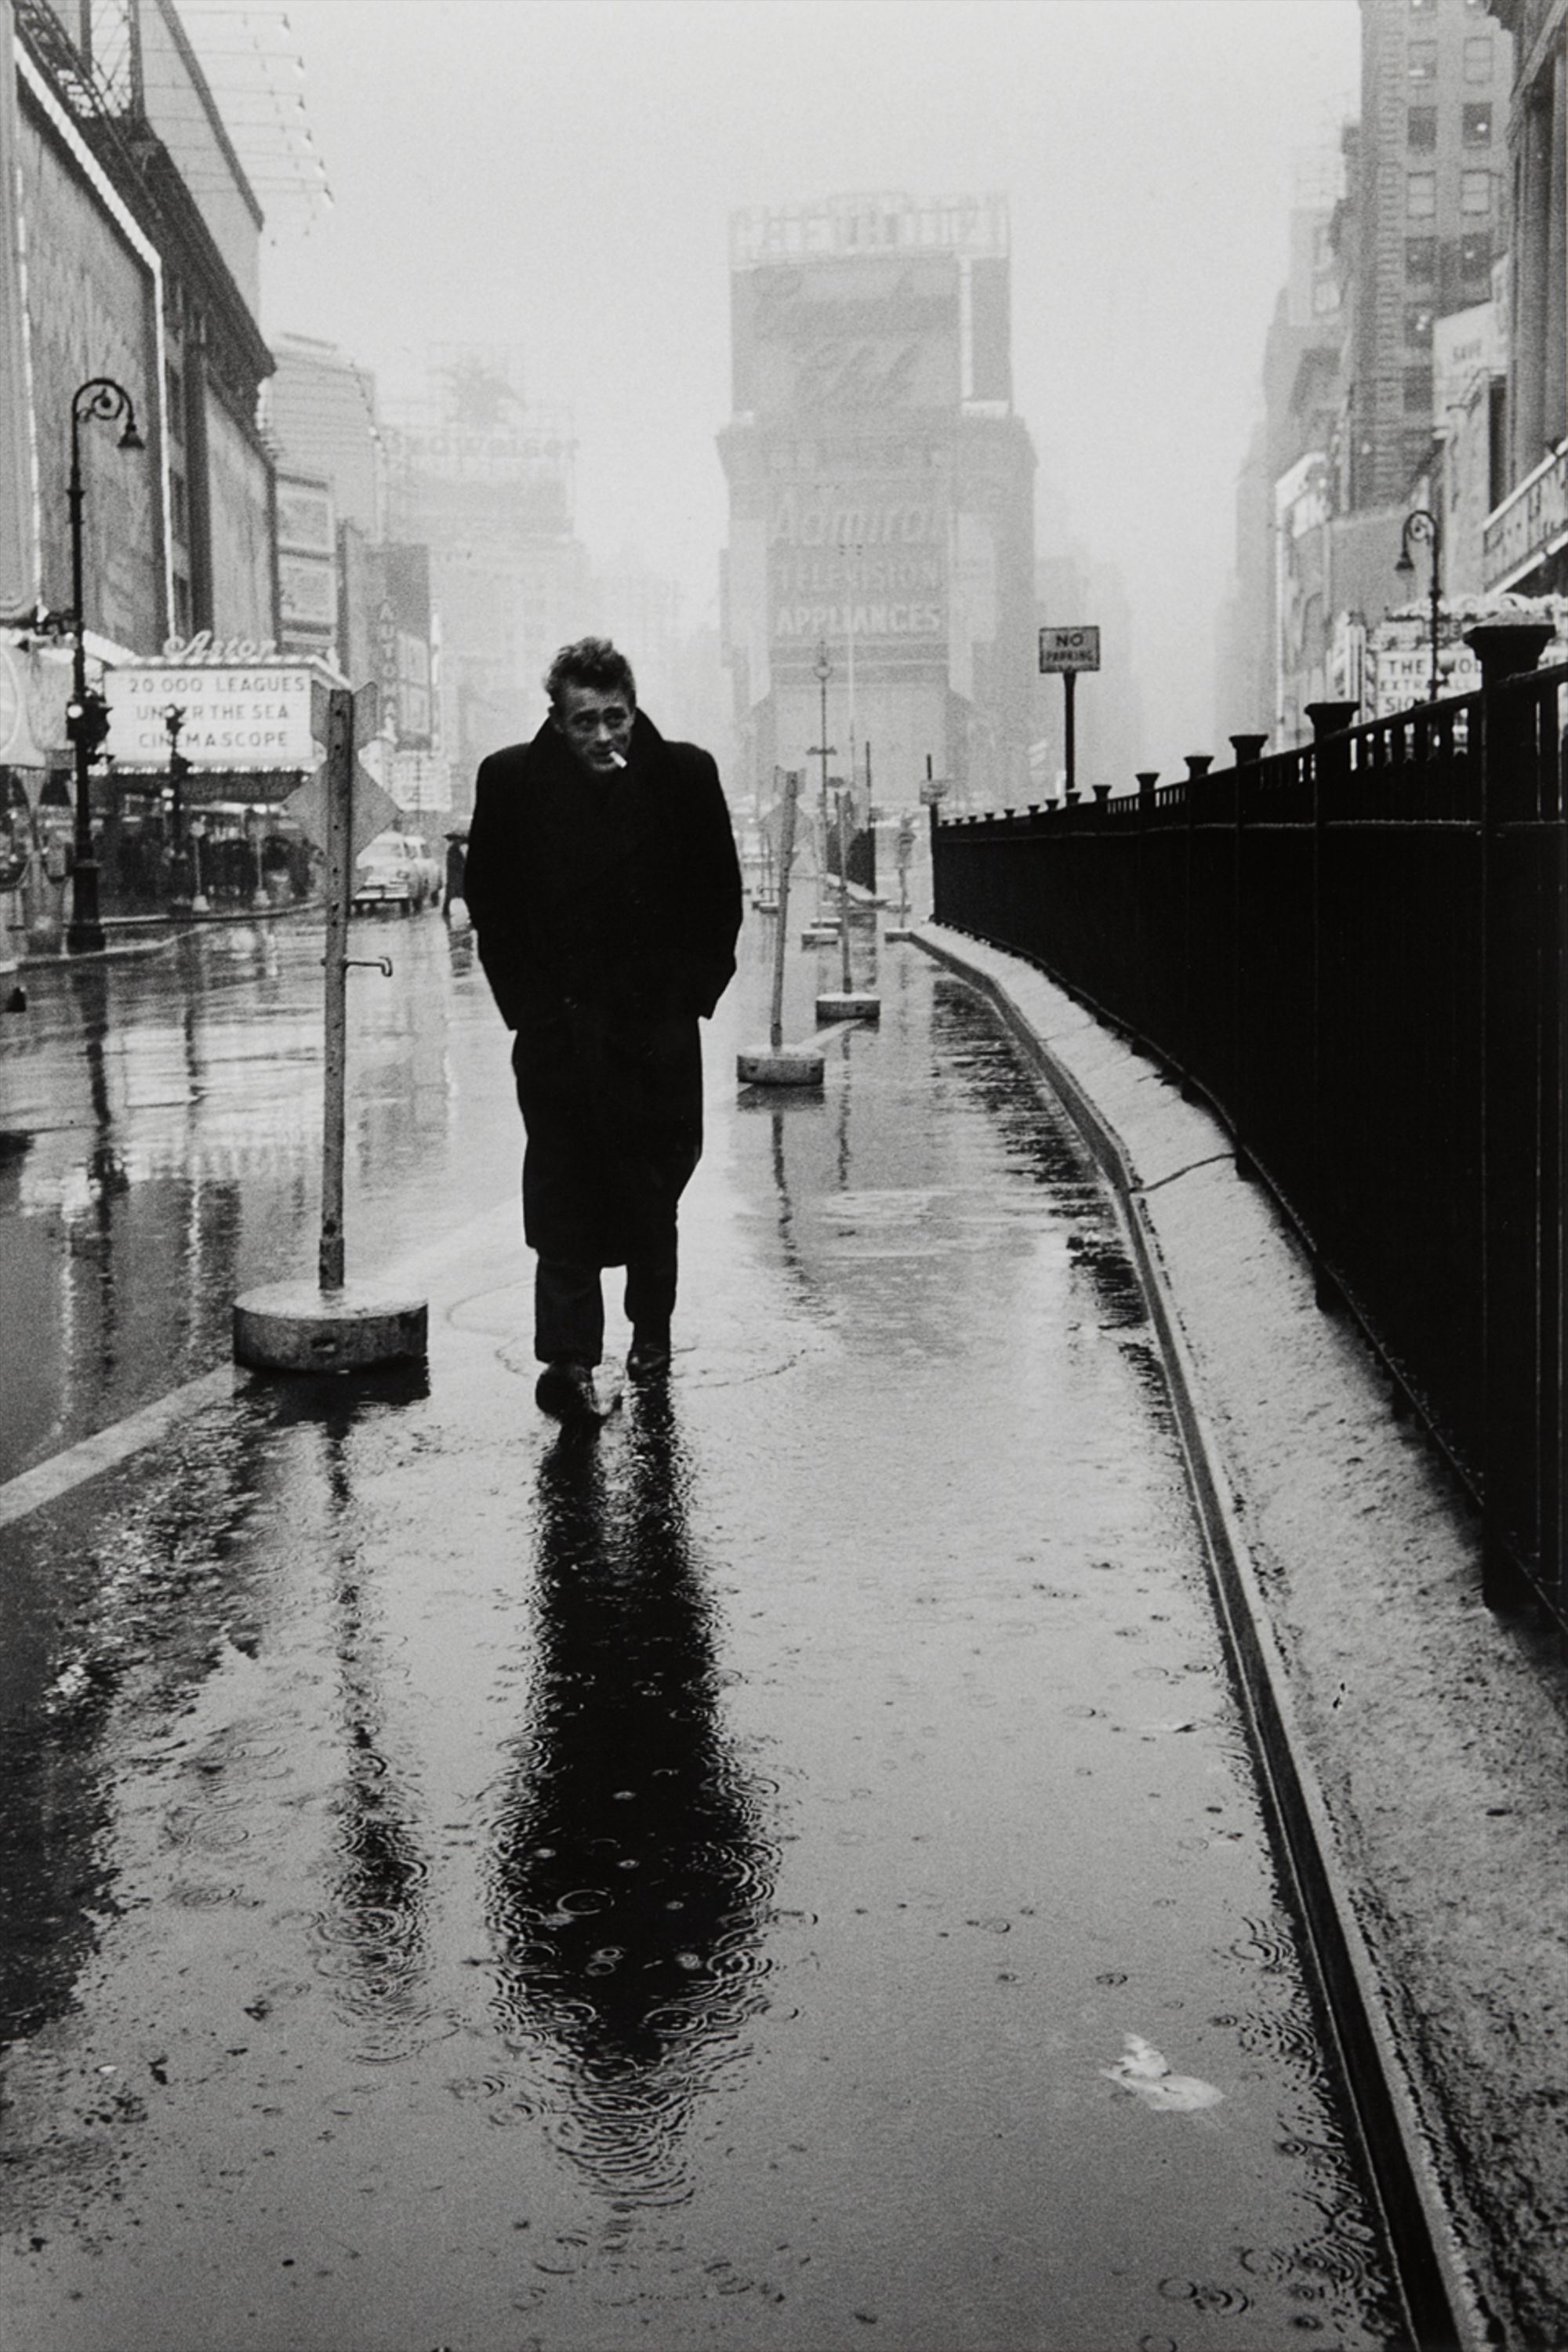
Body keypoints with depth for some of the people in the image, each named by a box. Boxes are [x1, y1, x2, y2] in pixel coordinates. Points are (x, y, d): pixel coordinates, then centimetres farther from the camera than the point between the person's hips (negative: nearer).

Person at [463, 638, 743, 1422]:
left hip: (659, 1024, 1)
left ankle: (651, 1329, 31)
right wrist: (528, 1001, -3)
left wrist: (694, 990, 0)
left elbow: (720, 895, 7)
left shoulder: (685, 775, 0)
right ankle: (568, 1358, -9)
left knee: (653, 1188, 12)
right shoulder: (511, 782, -2)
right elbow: (489, 902, 3)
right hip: (557, 1025, -1)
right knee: (563, 1194, -9)